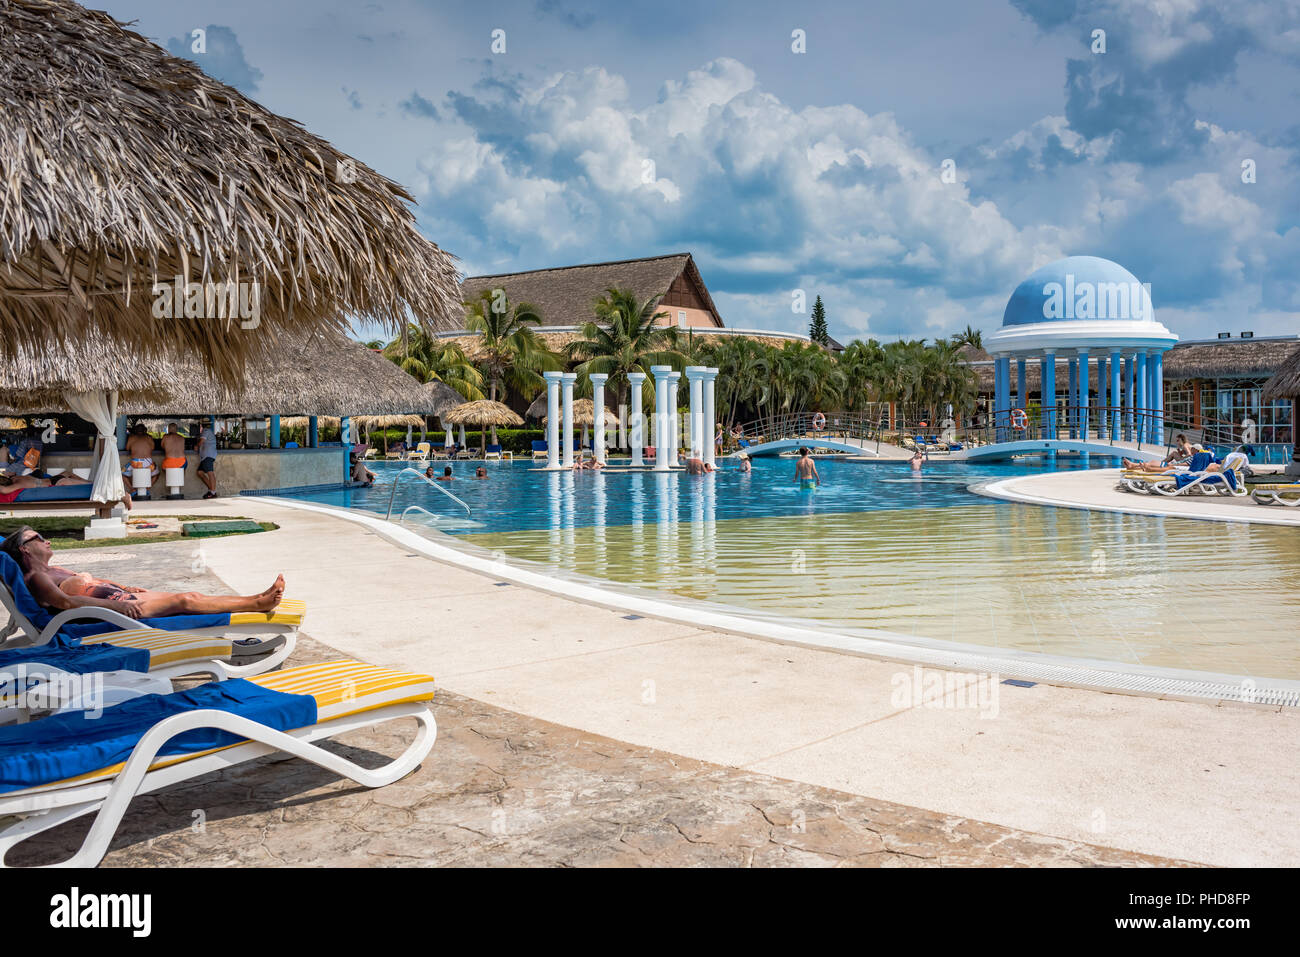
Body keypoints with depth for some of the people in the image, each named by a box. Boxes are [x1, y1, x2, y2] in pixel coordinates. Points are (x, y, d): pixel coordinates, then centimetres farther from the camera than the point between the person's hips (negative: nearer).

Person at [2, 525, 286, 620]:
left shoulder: (52, 570, 24)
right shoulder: (36, 578, -6)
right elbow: (65, 601, -22)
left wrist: (126, 588, 22)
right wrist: (116, 605, -30)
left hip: (120, 598, 10)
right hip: (113, 607, -10)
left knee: (193, 596, -2)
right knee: (186, 600, -17)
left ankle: (257, 599, -6)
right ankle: (257, 603, -18)